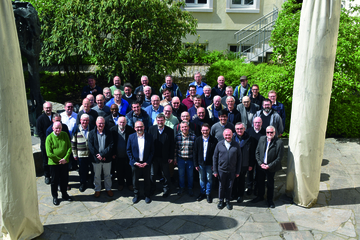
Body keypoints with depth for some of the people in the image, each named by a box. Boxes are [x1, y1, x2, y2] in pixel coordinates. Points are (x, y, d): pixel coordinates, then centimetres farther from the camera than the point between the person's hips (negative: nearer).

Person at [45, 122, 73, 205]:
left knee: (64, 179, 14)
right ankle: (54, 197, 27)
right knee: (55, 180, 9)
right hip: (54, 163, -3)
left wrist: (65, 158, -14)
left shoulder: (65, 135, -2)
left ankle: (64, 194, 34)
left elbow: (69, 147, -2)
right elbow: (49, 154, -14)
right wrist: (59, 160, -14)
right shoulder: (49, 138, -11)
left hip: (64, 162, 3)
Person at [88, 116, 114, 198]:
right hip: (96, 159, 0)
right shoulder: (92, 133, -3)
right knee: (97, 175, 13)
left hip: (107, 158, 0)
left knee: (107, 175, 14)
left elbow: (111, 145, -8)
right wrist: (98, 156, -15)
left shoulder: (108, 132, -2)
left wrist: (102, 154, -17)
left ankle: (108, 189, 31)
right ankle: (97, 190, 30)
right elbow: (90, 146, -8)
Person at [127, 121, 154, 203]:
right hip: (135, 163, 0)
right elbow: (128, 151, 0)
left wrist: (147, 162, -10)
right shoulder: (131, 137, -4)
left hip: (146, 163, 0)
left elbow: (152, 151, -2)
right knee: (135, 180, 12)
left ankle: (147, 195, 30)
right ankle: (136, 195, 31)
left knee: (147, 180, 12)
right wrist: (134, 162, -8)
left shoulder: (149, 137, -5)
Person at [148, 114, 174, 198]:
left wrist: (171, 157, -4)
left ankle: (166, 190, 30)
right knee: (152, 174, 16)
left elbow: (172, 145, -3)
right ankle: (152, 189, 35)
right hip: (154, 157, 2)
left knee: (166, 175, 11)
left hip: (165, 158, -1)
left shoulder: (170, 131, -7)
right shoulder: (151, 129, -3)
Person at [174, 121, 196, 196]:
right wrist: (175, 158, 3)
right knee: (181, 174, 16)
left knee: (190, 175, 13)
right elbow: (175, 148, 2)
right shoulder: (177, 136, -5)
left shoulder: (193, 136, -9)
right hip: (180, 159, 1)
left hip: (190, 159, -1)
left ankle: (190, 188, 33)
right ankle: (181, 187, 37)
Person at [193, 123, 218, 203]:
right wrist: (196, 164, -2)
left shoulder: (214, 140, -11)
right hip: (200, 163, 2)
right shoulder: (198, 140, -4)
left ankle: (208, 194, 25)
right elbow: (195, 153, 0)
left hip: (209, 164, -2)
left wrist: (214, 164, -10)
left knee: (209, 179, 9)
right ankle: (202, 193, 30)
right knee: (202, 179, 14)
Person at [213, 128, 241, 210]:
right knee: (221, 186, 12)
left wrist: (238, 171, 1)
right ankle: (221, 201, 31)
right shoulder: (219, 144, -5)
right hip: (221, 170, 0)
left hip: (232, 170, 0)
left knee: (229, 186, 11)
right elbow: (215, 157, 1)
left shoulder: (236, 145, -4)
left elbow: (239, 158, 1)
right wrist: (215, 171, -1)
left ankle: (228, 201, 30)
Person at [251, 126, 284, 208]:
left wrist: (269, 166, -17)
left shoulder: (279, 142, -16)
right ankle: (260, 196, 39)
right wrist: (260, 163, -8)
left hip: (271, 168, -3)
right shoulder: (261, 139, -2)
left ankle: (270, 200, 31)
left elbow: (279, 158, -13)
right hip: (260, 166, 4)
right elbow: (257, 152, 2)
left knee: (270, 184, 13)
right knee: (260, 182, 17)